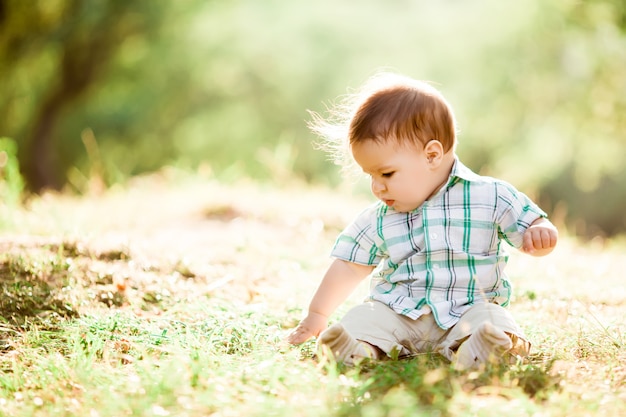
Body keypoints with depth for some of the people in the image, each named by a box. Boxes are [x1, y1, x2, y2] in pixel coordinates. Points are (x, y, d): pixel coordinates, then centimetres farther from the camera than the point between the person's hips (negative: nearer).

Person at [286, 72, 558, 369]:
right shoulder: (378, 222, 9)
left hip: (469, 309, -2)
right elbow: (350, 266, 17)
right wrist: (317, 315, 17)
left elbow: (531, 224, 1)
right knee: (359, 320, -25)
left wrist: (541, 233, -23)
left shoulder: (490, 197, -3)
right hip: (397, 312, 2)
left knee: (493, 322, -33)